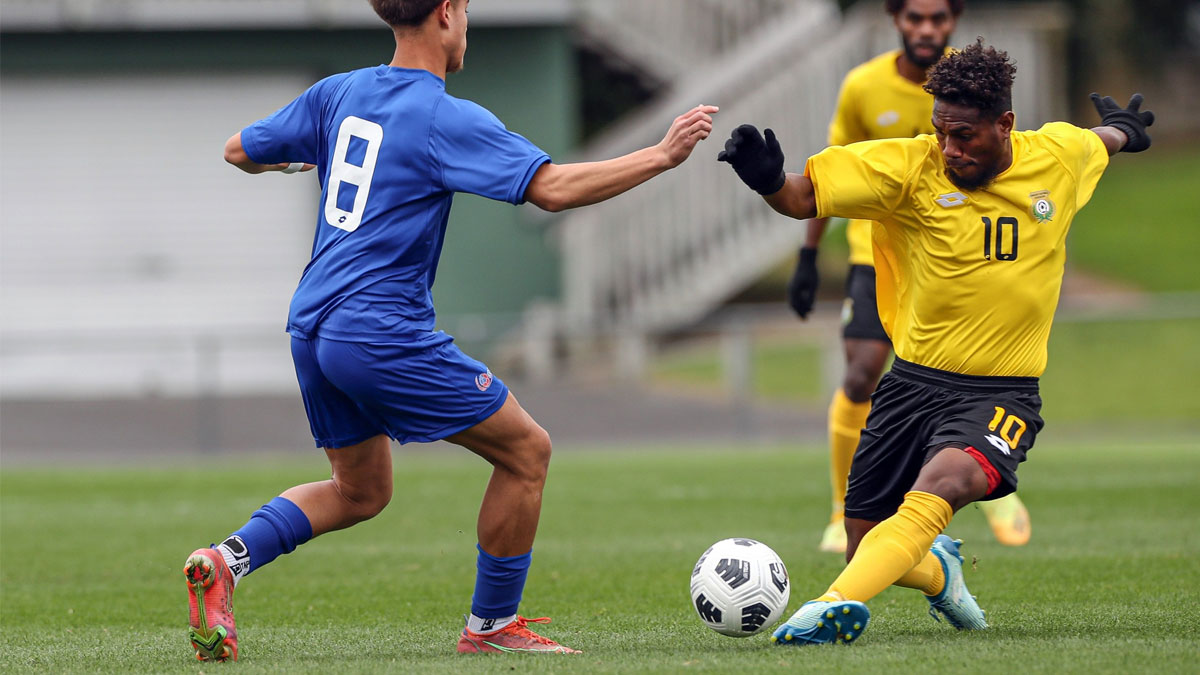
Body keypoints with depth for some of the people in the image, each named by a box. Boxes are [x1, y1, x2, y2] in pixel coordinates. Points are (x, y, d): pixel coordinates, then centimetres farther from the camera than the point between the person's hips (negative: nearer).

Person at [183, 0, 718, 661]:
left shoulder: (338, 93, 9)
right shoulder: (447, 120, -11)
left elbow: (239, 151, 19)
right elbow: (553, 187, -19)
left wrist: (300, 158, 41)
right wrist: (663, 155, -12)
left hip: (312, 329, 8)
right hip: (383, 331, -8)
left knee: (360, 492, 23)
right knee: (526, 451, 5)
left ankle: (226, 560, 2)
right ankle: (491, 626, 11)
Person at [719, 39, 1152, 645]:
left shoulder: (1061, 155, -2)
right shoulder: (910, 165, -9)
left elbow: (1099, 140, 24)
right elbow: (803, 196, -15)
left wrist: (1122, 129, 47)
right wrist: (768, 181, -39)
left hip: (1004, 392, -1)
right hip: (915, 384, 2)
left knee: (942, 481, -34)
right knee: (864, 547, 3)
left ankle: (839, 606, -44)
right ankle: (938, 570, 39)